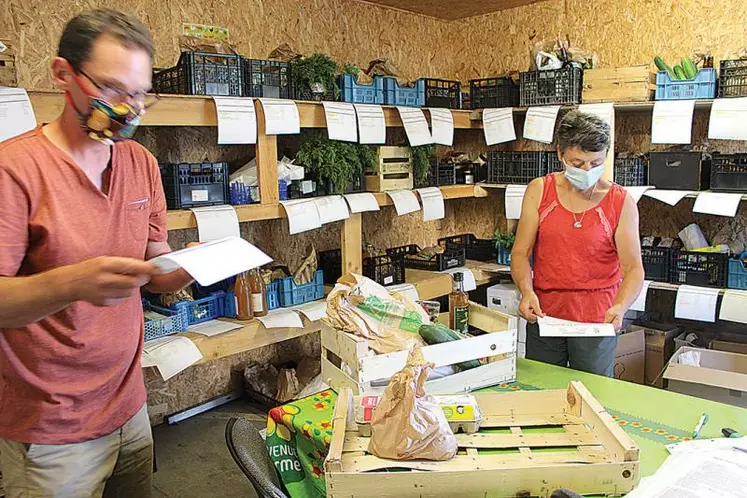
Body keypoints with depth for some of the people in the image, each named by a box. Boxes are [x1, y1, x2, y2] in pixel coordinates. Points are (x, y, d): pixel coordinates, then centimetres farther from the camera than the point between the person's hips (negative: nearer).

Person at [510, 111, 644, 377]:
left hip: (597, 320, -1)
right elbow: (521, 252, -2)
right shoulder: (539, 190, -1)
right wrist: (527, 291, -19)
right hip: (544, 315, 2)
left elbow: (633, 268, -5)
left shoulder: (621, 202, -5)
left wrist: (620, 307, -23)